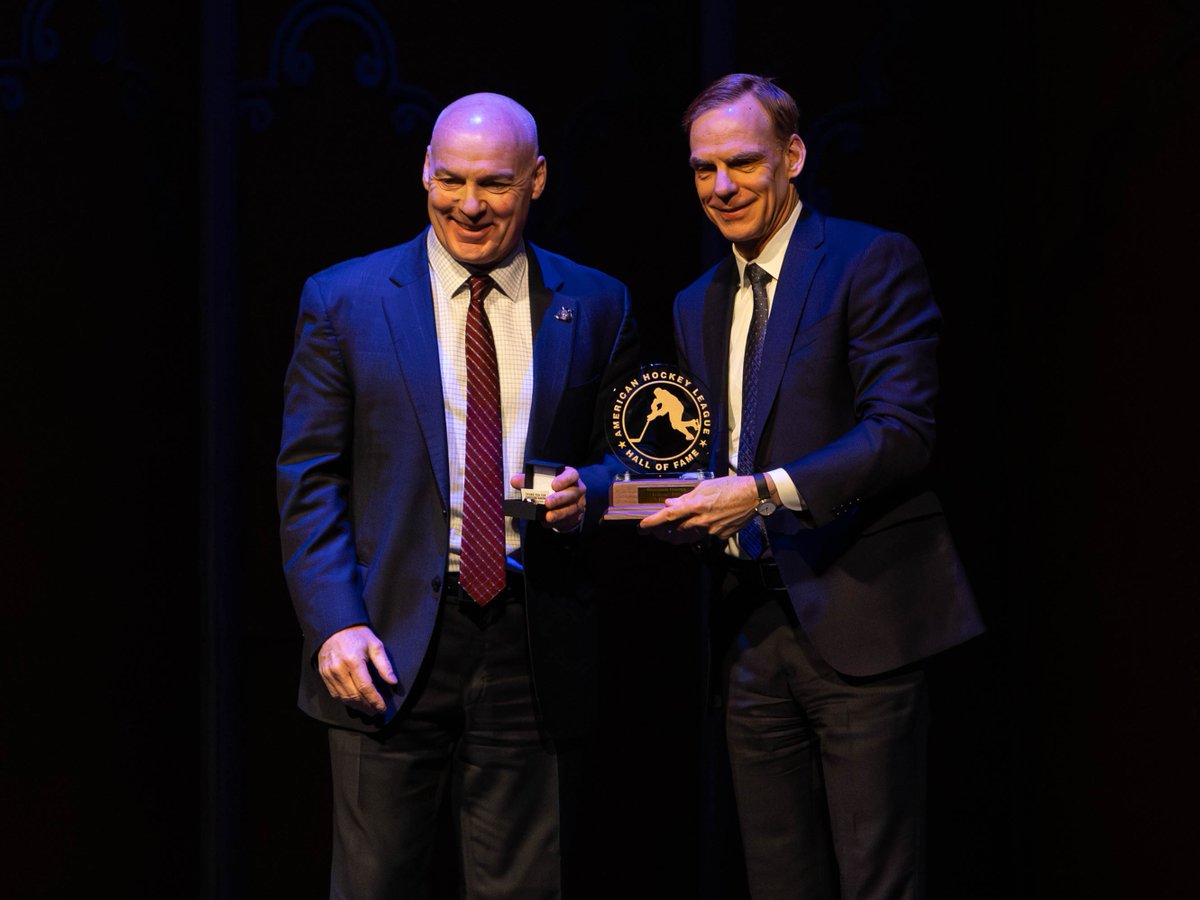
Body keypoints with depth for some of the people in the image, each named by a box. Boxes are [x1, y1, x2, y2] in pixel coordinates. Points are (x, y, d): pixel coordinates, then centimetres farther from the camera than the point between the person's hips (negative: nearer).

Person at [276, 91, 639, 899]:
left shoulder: (595, 307, 8)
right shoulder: (343, 302, 3)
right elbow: (309, 482, 0)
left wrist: (588, 491, -10)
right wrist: (335, 622, -12)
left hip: (533, 649, 1)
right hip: (393, 646, -1)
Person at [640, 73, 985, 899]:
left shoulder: (874, 264, -4)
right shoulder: (698, 307, 19)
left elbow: (902, 429, -14)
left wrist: (766, 490, -23)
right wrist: (684, 503, 1)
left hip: (860, 622, -7)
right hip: (755, 635, 7)